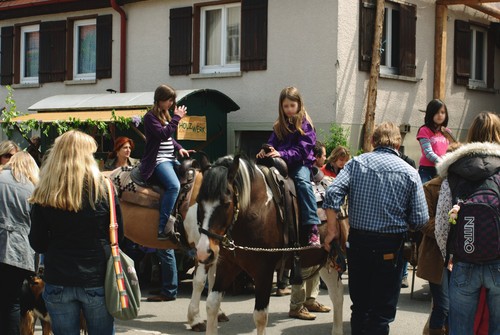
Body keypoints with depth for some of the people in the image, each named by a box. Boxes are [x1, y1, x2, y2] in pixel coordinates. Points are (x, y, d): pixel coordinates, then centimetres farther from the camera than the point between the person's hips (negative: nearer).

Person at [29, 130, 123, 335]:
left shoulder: (44, 195, -5)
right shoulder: (103, 188, -8)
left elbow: (37, 244, 1)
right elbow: (118, 235, 0)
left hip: (58, 282, 1)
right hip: (97, 280, -1)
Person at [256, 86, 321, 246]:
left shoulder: (305, 124, -2)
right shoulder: (279, 125, 15)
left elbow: (302, 149, -12)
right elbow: (272, 143, 10)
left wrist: (282, 154, -26)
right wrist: (265, 150, -14)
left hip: (300, 163, -5)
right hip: (280, 163, 5)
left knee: (303, 182, -32)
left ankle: (313, 228, -37)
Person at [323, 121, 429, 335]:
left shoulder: (356, 163, 2)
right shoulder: (410, 173, -3)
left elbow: (333, 193, -11)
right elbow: (420, 219, -6)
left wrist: (332, 231, -4)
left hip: (357, 242, 3)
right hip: (390, 246, -3)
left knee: (359, 305, 17)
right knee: (382, 312, 6)